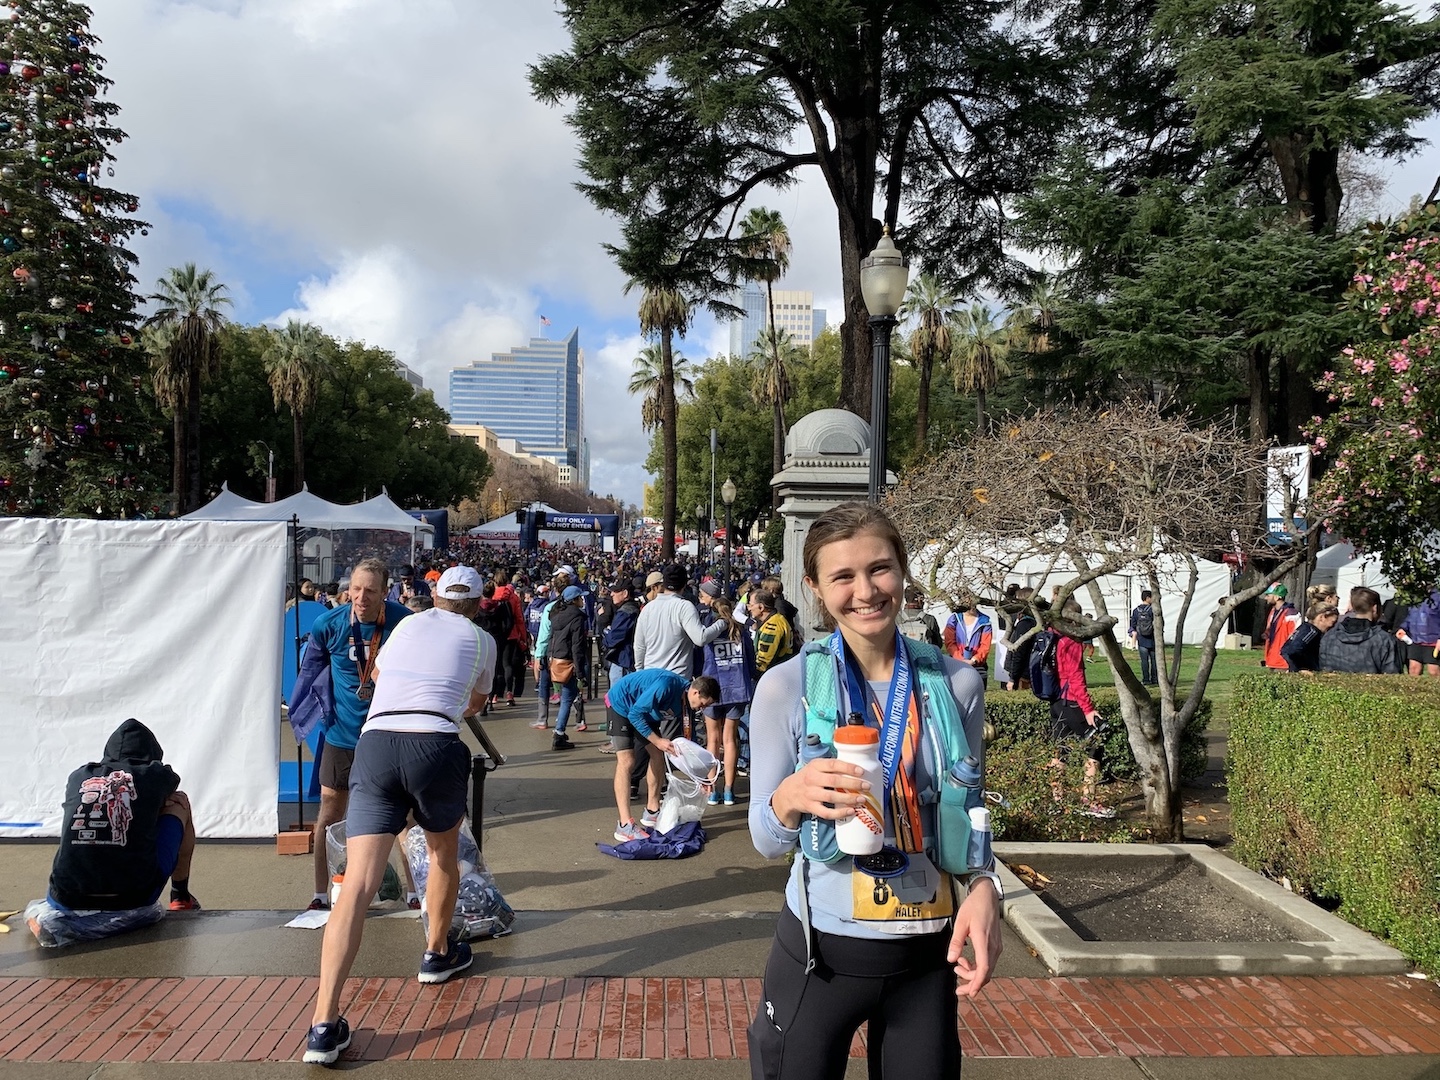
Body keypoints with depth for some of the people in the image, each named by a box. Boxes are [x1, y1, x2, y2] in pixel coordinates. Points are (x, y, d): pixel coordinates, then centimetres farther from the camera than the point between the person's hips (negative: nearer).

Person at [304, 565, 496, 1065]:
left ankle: (324, 1023, -12)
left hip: (375, 742, 2)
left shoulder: (408, 624, 24)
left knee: (358, 883, -5)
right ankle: (438, 953, 44)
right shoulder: (482, 640, 17)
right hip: (436, 746, -2)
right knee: (444, 853, 27)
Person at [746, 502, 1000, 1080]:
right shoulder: (787, 685, -13)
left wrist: (983, 887, -12)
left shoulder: (957, 683, -5)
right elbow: (766, 839, -7)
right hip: (818, 951, -2)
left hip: (930, 955, 2)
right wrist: (789, 799, -30)